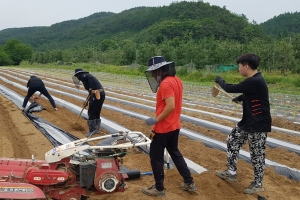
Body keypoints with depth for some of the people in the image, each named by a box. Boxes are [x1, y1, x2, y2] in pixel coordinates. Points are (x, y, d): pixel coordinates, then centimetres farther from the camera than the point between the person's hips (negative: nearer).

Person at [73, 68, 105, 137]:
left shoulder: (84, 76, 1)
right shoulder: (87, 76, 27)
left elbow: (91, 78, -23)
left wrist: (90, 89, -21)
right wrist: (88, 100, 33)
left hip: (96, 95, -9)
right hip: (101, 94, 9)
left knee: (91, 113, -2)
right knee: (97, 113, 17)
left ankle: (92, 130, 0)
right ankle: (97, 129, 25)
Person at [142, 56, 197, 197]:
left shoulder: (165, 83, -22)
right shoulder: (176, 80, 7)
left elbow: (170, 106, -30)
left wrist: (156, 120, -23)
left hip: (163, 128, -10)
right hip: (174, 125, 10)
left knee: (156, 157, 5)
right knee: (175, 153, 22)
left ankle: (159, 189, 17)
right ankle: (189, 183, 28)